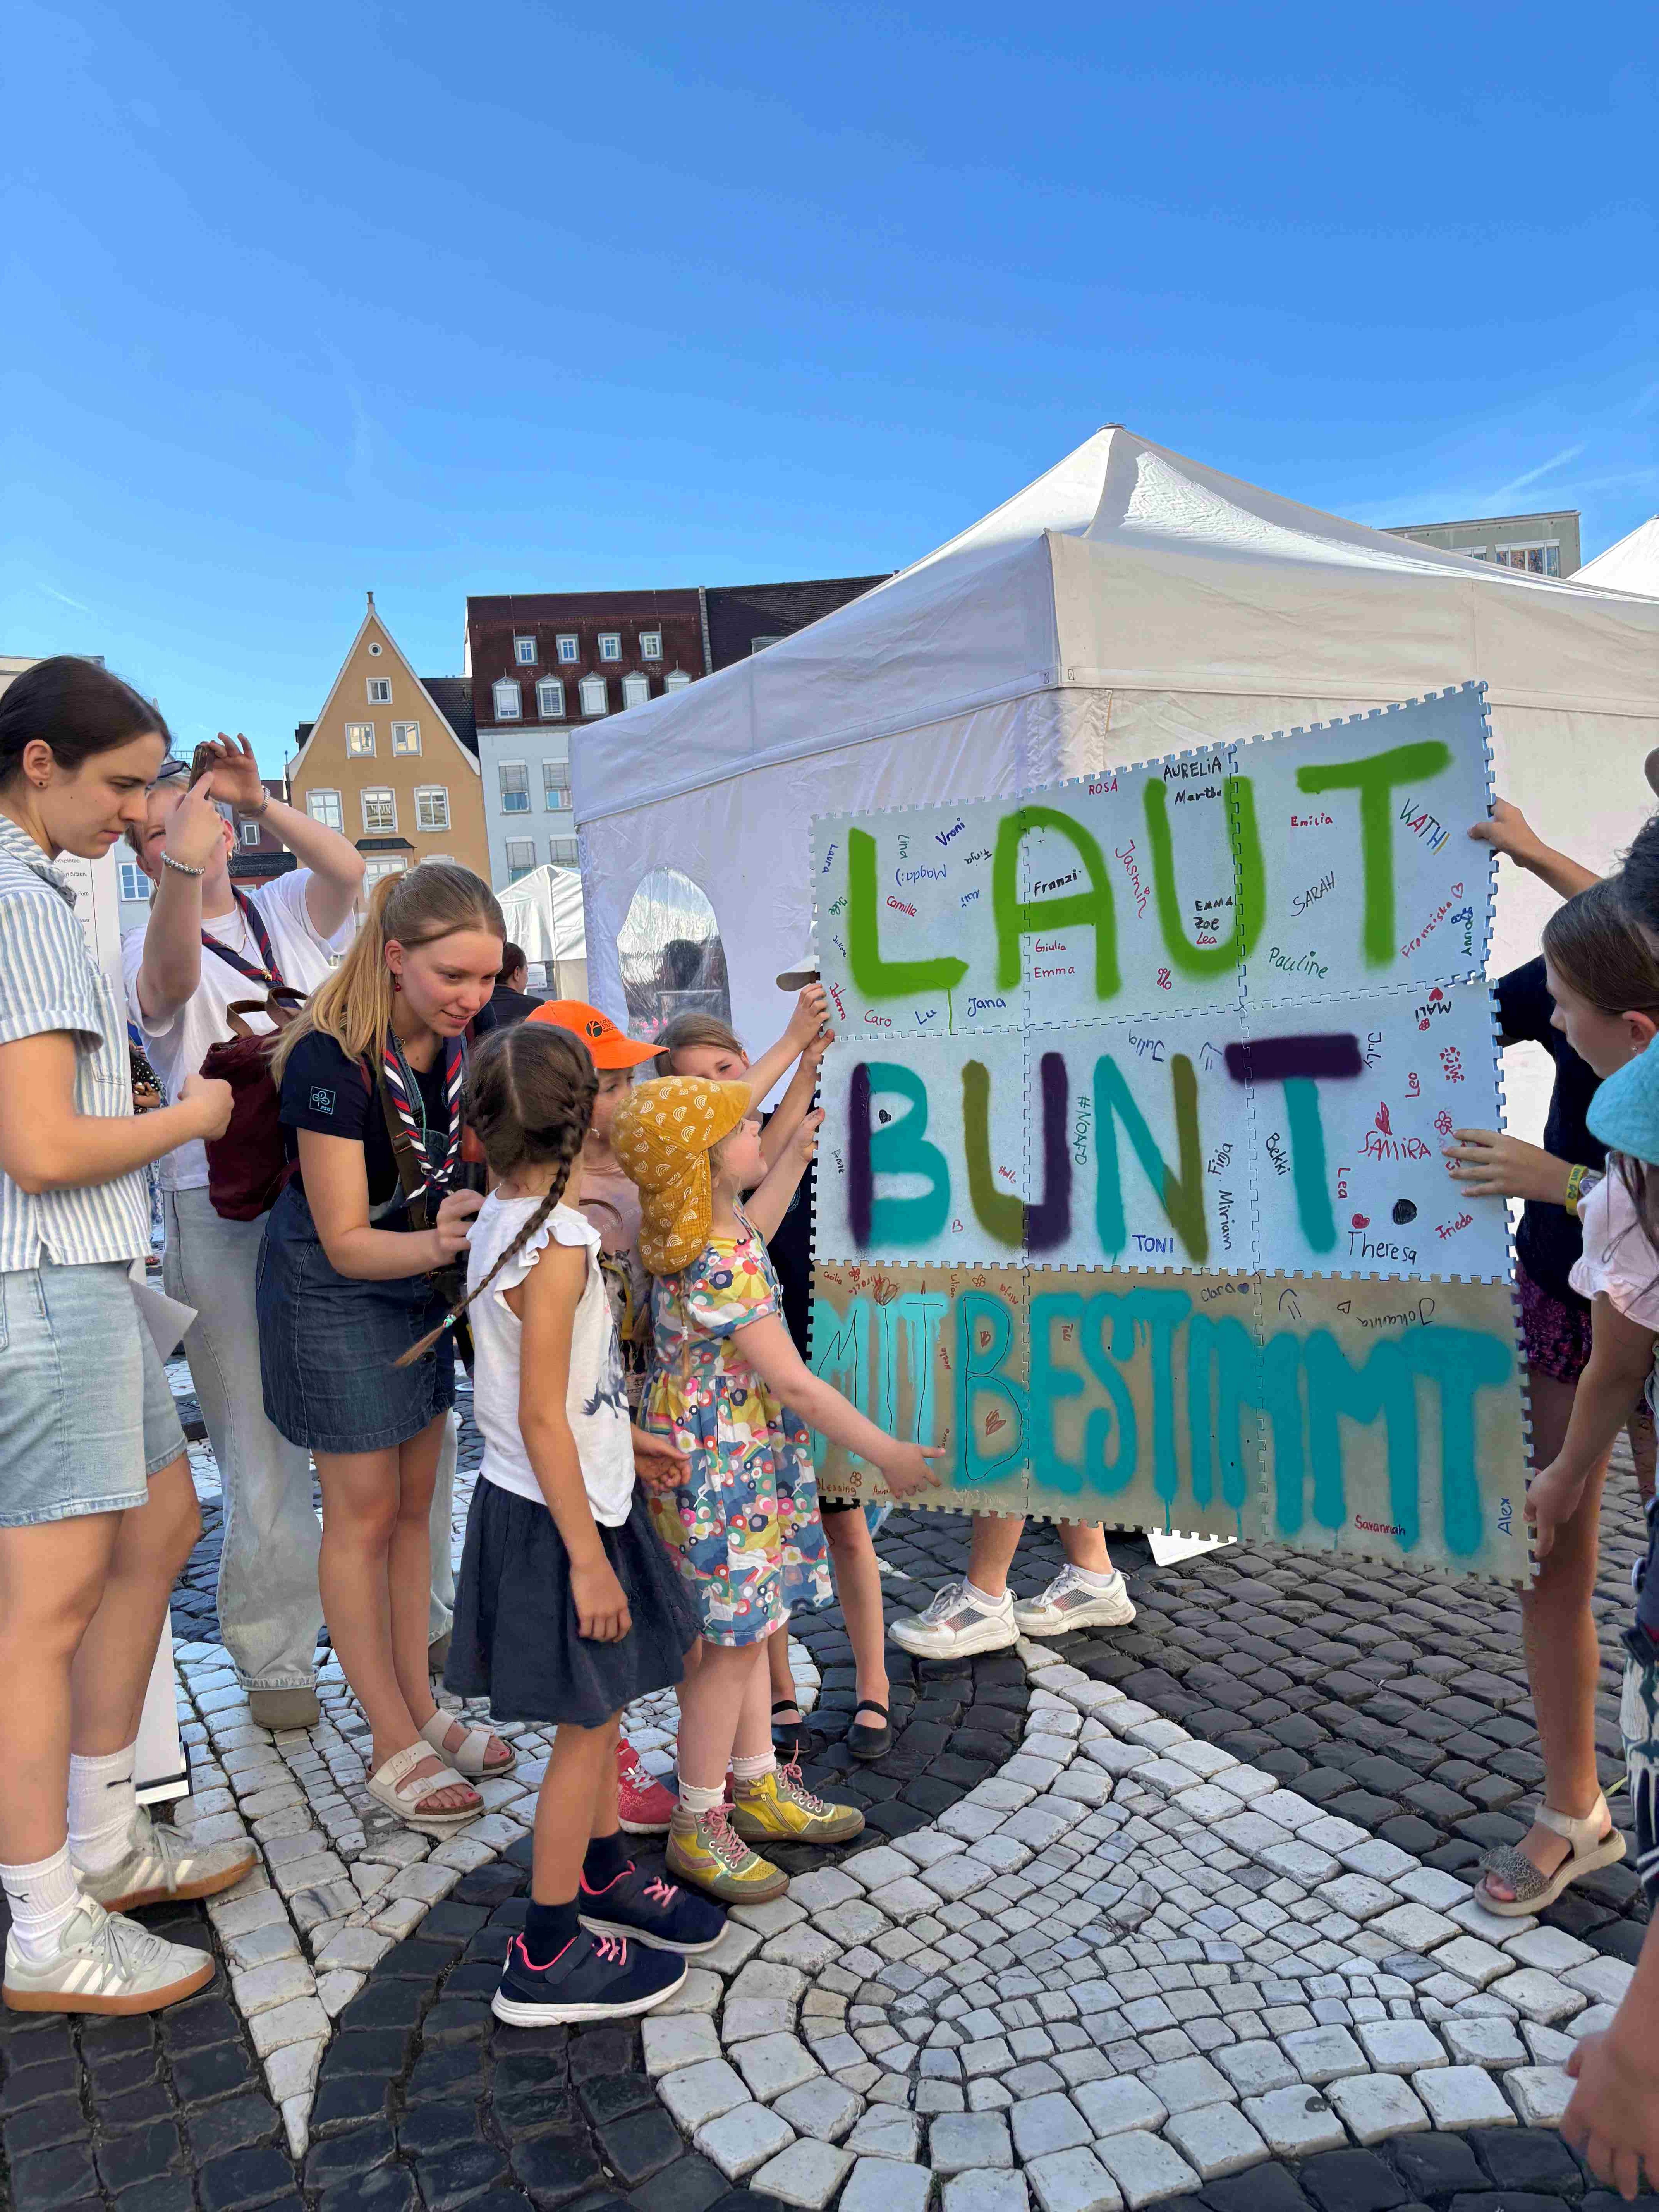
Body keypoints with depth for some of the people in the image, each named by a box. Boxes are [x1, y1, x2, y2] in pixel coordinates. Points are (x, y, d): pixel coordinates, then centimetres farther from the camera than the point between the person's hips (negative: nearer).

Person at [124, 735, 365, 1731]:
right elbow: (172, 978, -20)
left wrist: (259, 799, -20)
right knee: (265, 1443, 0)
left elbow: (346, 870, -7)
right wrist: (181, 868, -36)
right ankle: (276, 1658, 15)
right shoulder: (150, 946, 5)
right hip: (223, 1209, -2)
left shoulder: (290, 912, 14)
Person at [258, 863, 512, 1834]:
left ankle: (421, 1709, 27)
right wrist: (436, 1244, -43)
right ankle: (397, 1747, 15)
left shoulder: (450, 1039, -7)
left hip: (418, 1284, 7)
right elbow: (347, 1243, -26)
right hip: (331, 1296, -7)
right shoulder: (332, 1059, -28)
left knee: (415, 1502, 13)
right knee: (365, 1511, 1)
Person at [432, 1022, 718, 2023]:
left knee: (601, 1709, 23)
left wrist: (624, 1438, 20)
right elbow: (542, 1419, -24)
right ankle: (548, 1959, 21)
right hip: (557, 1517, -9)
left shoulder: (501, 1221, 3)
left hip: (543, 1500, 9)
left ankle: (606, 1880, 42)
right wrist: (587, 1556, -20)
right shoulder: (558, 1245, -25)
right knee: (585, 1727, 6)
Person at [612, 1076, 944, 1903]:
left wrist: (799, 1151, 28)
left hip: (744, 1462, 10)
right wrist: (889, 1453, -18)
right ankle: (698, 1827, 19)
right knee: (730, 1641, 3)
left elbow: (753, 1232, 27)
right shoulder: (720, 1270, -28)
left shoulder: (711, 1231, 1)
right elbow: (792, 1382, -26)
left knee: (748, 1628, 20)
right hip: (720, 1470, -10)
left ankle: (760, 1789, 35)